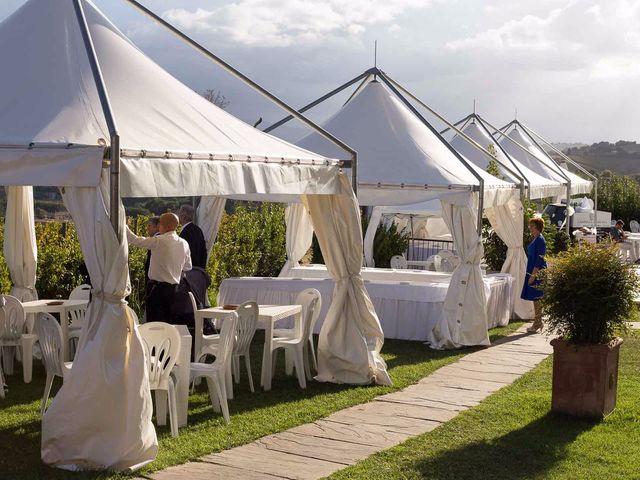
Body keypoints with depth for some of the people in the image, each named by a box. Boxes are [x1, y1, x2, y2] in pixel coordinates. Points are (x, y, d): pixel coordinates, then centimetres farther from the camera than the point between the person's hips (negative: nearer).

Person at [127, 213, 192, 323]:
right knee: (169, 321, 14)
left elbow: (136, 240, -14)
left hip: (157, 287, -6)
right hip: (174, 287, 7)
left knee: (154, 322, -2)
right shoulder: (184, 244, 4)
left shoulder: (159, 241, -15)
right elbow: (188, 267, 12)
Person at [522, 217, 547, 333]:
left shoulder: (540, 240, -14)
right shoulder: (535, 240, 15)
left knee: (536, 298, -5)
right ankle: (538, 323, 17)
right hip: (532, 272, 10)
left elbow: (539, 259, -18)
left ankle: (537, 324, 0)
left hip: (537, 273, -10)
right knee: (535, 298, 12)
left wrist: (533, 275, -20)